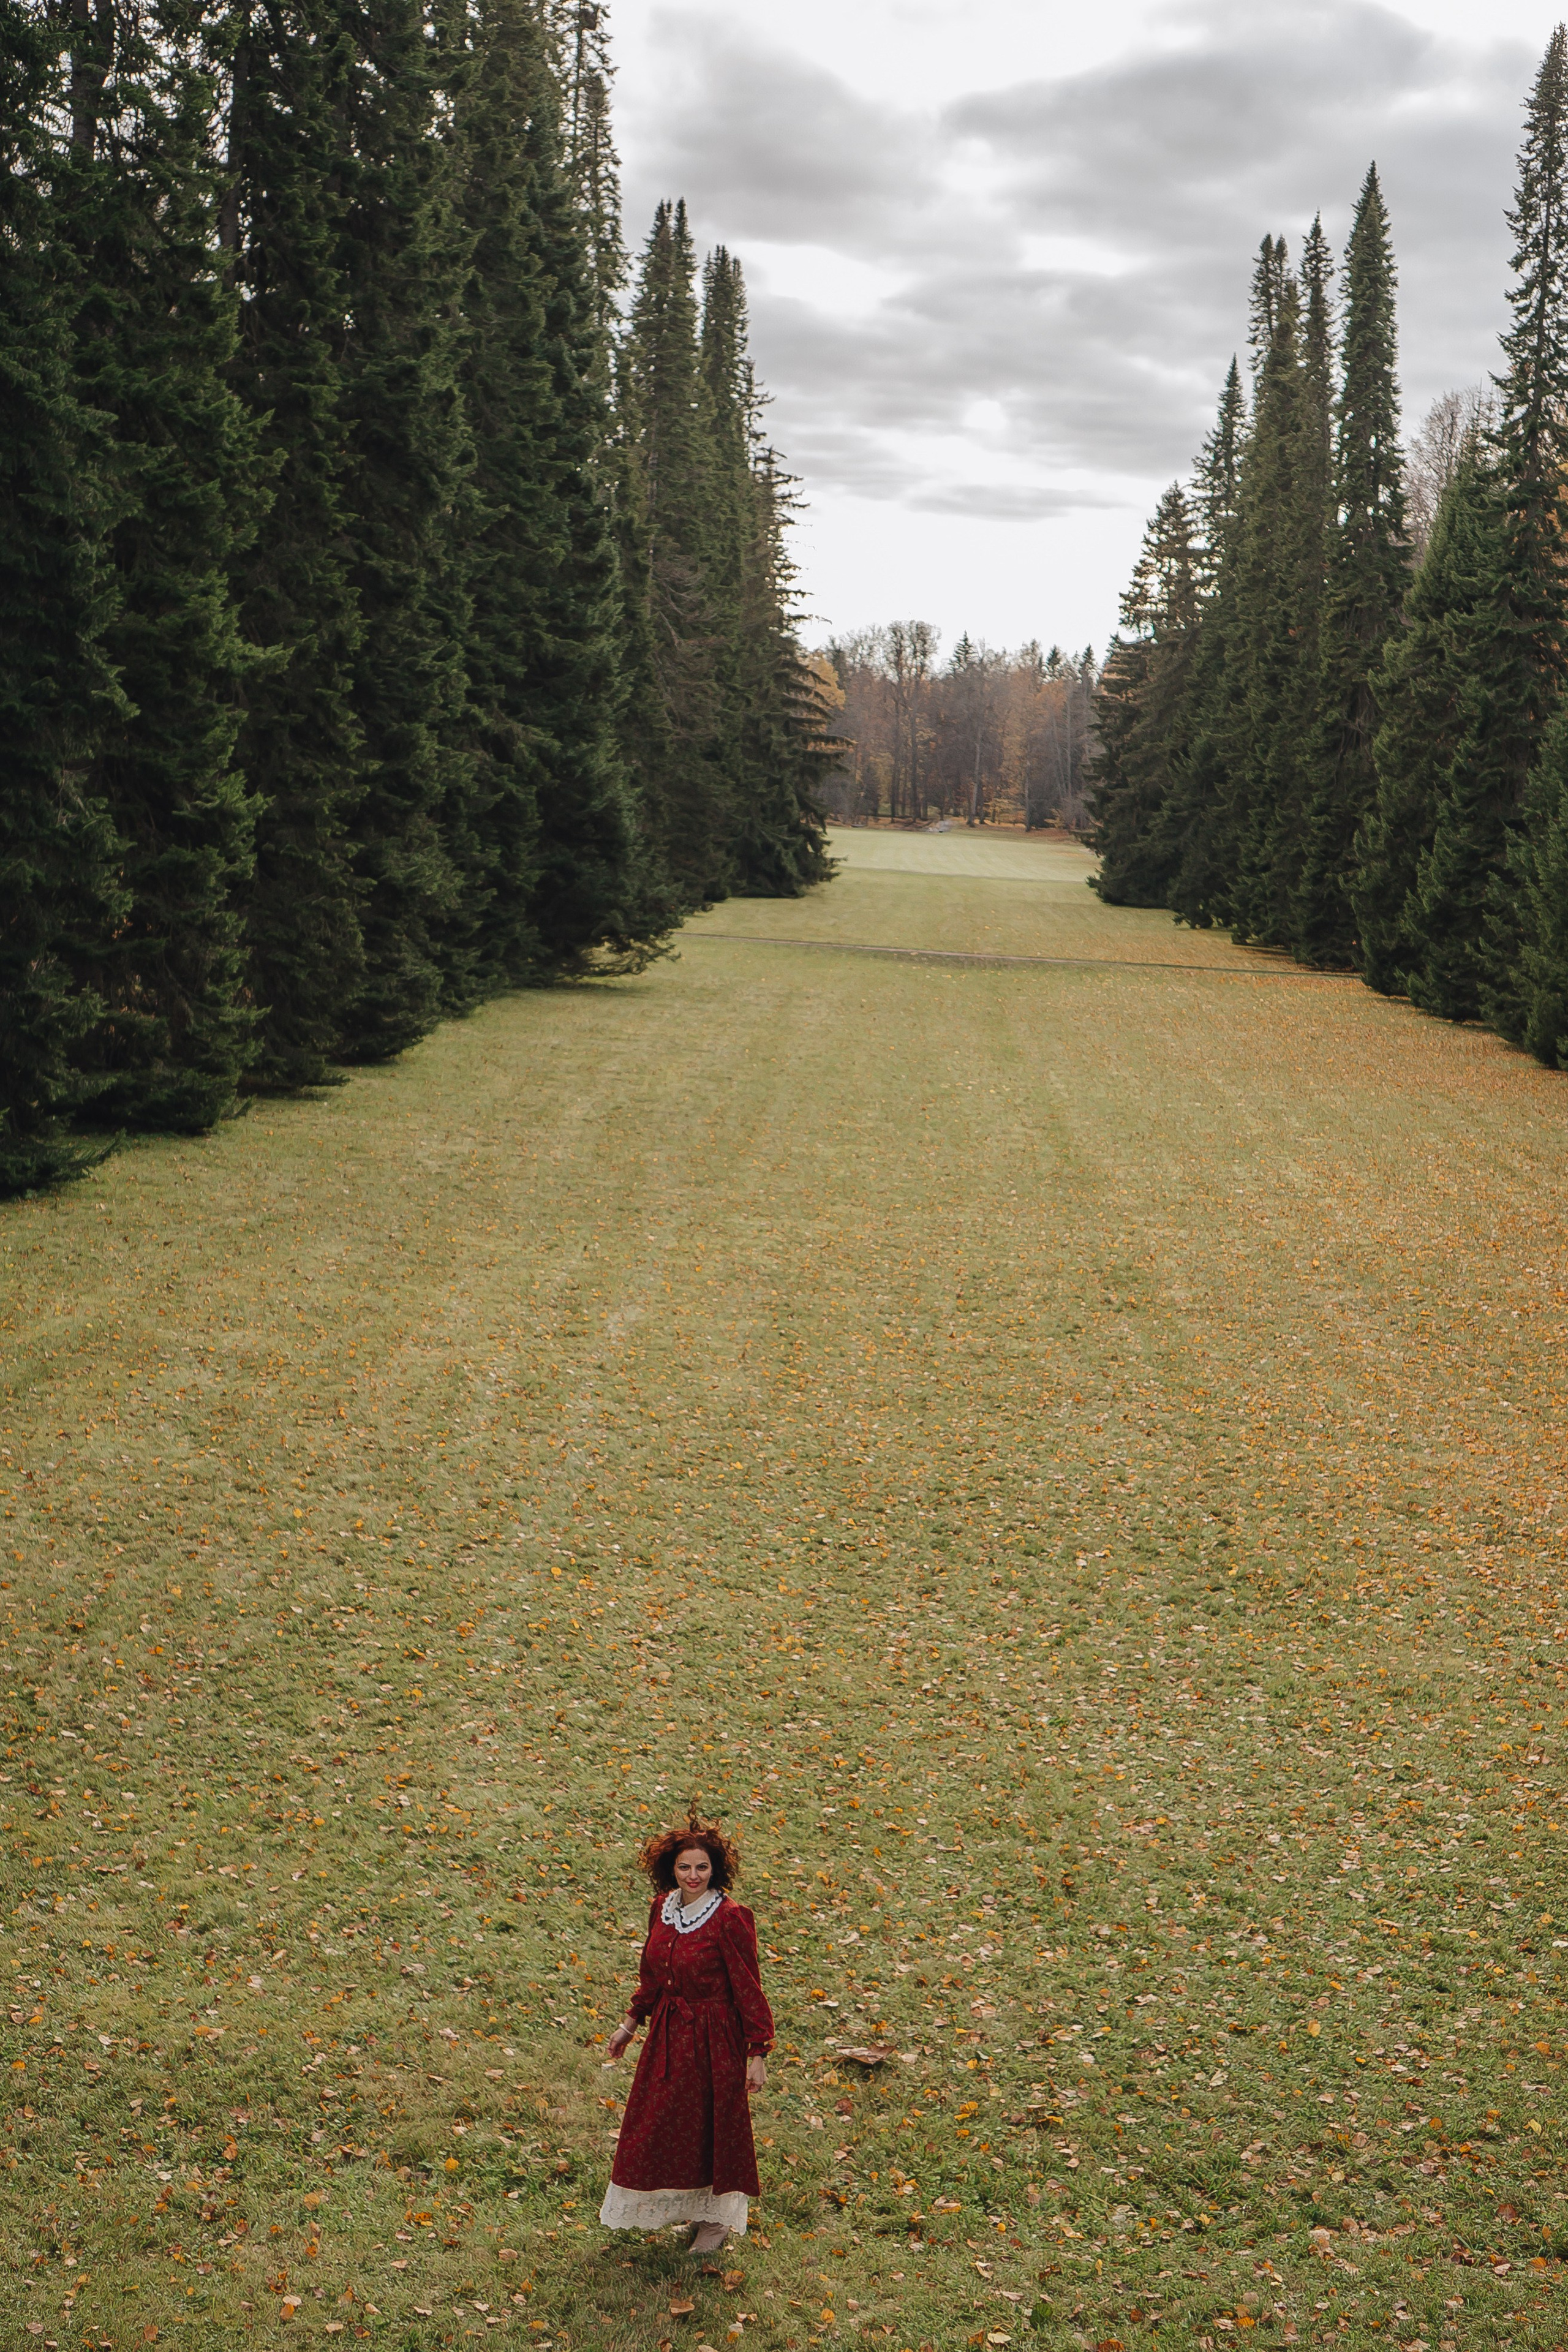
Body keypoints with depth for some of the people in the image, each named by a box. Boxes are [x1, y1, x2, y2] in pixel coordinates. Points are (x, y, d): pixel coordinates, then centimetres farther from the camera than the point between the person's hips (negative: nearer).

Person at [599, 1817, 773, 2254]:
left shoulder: (730, 1918, -20)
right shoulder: (663, 1908, -1)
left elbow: (748, 1988, -16)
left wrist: (758, 2054, -15)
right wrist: (631, 2022, 19)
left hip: (713, 2037, -7)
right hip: (668, 2032, 7)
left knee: (712, 2125, 8)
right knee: (660, 2124, 17)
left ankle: (718, 2218, 29)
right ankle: (694, 2208, 38)